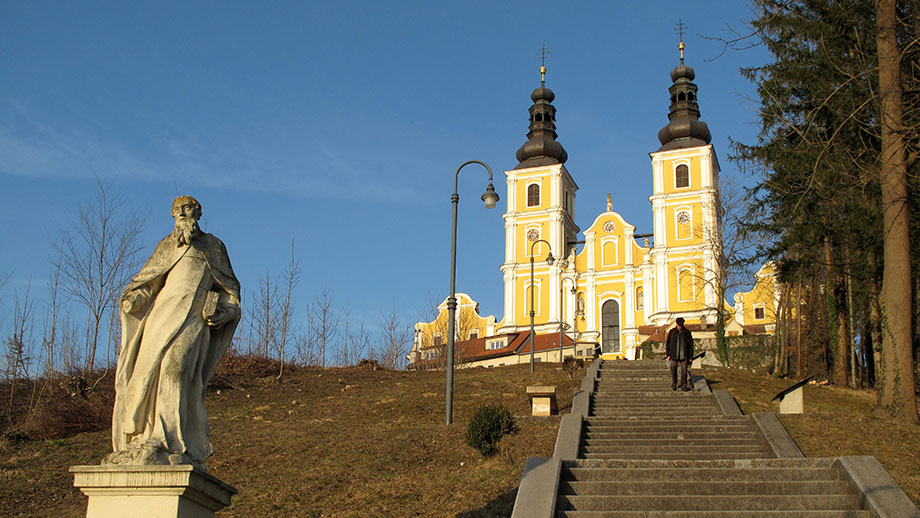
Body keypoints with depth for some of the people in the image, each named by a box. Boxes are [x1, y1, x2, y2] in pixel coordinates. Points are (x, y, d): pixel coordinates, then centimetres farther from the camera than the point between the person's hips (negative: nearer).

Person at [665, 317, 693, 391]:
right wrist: (668, 354, -1)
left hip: (684, 355, 0)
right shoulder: (672, 332, 4)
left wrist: (690, 356, 3)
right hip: (674, 355, 1)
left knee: (684, 371, -5)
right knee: (673, 370, 3)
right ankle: (674, 383, 27)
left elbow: (691, 345, 7)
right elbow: (667, 343, 7)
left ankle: (684, 386, 2)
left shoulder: (687, 332, 4)